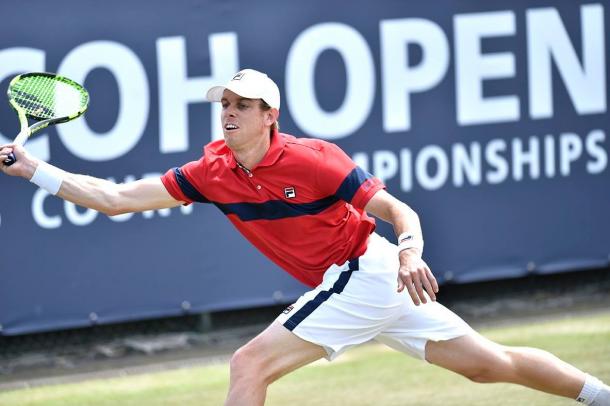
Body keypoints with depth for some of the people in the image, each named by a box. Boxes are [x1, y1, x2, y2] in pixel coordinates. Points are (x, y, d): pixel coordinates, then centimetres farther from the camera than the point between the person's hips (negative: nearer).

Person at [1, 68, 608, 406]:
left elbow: (398, 210, -14)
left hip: (366, 274, -7)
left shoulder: (309, 161, -18)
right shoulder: (212, 173, 1)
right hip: (343, 287, 7)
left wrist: (410, 253, -34)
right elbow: (116, 198, 0)